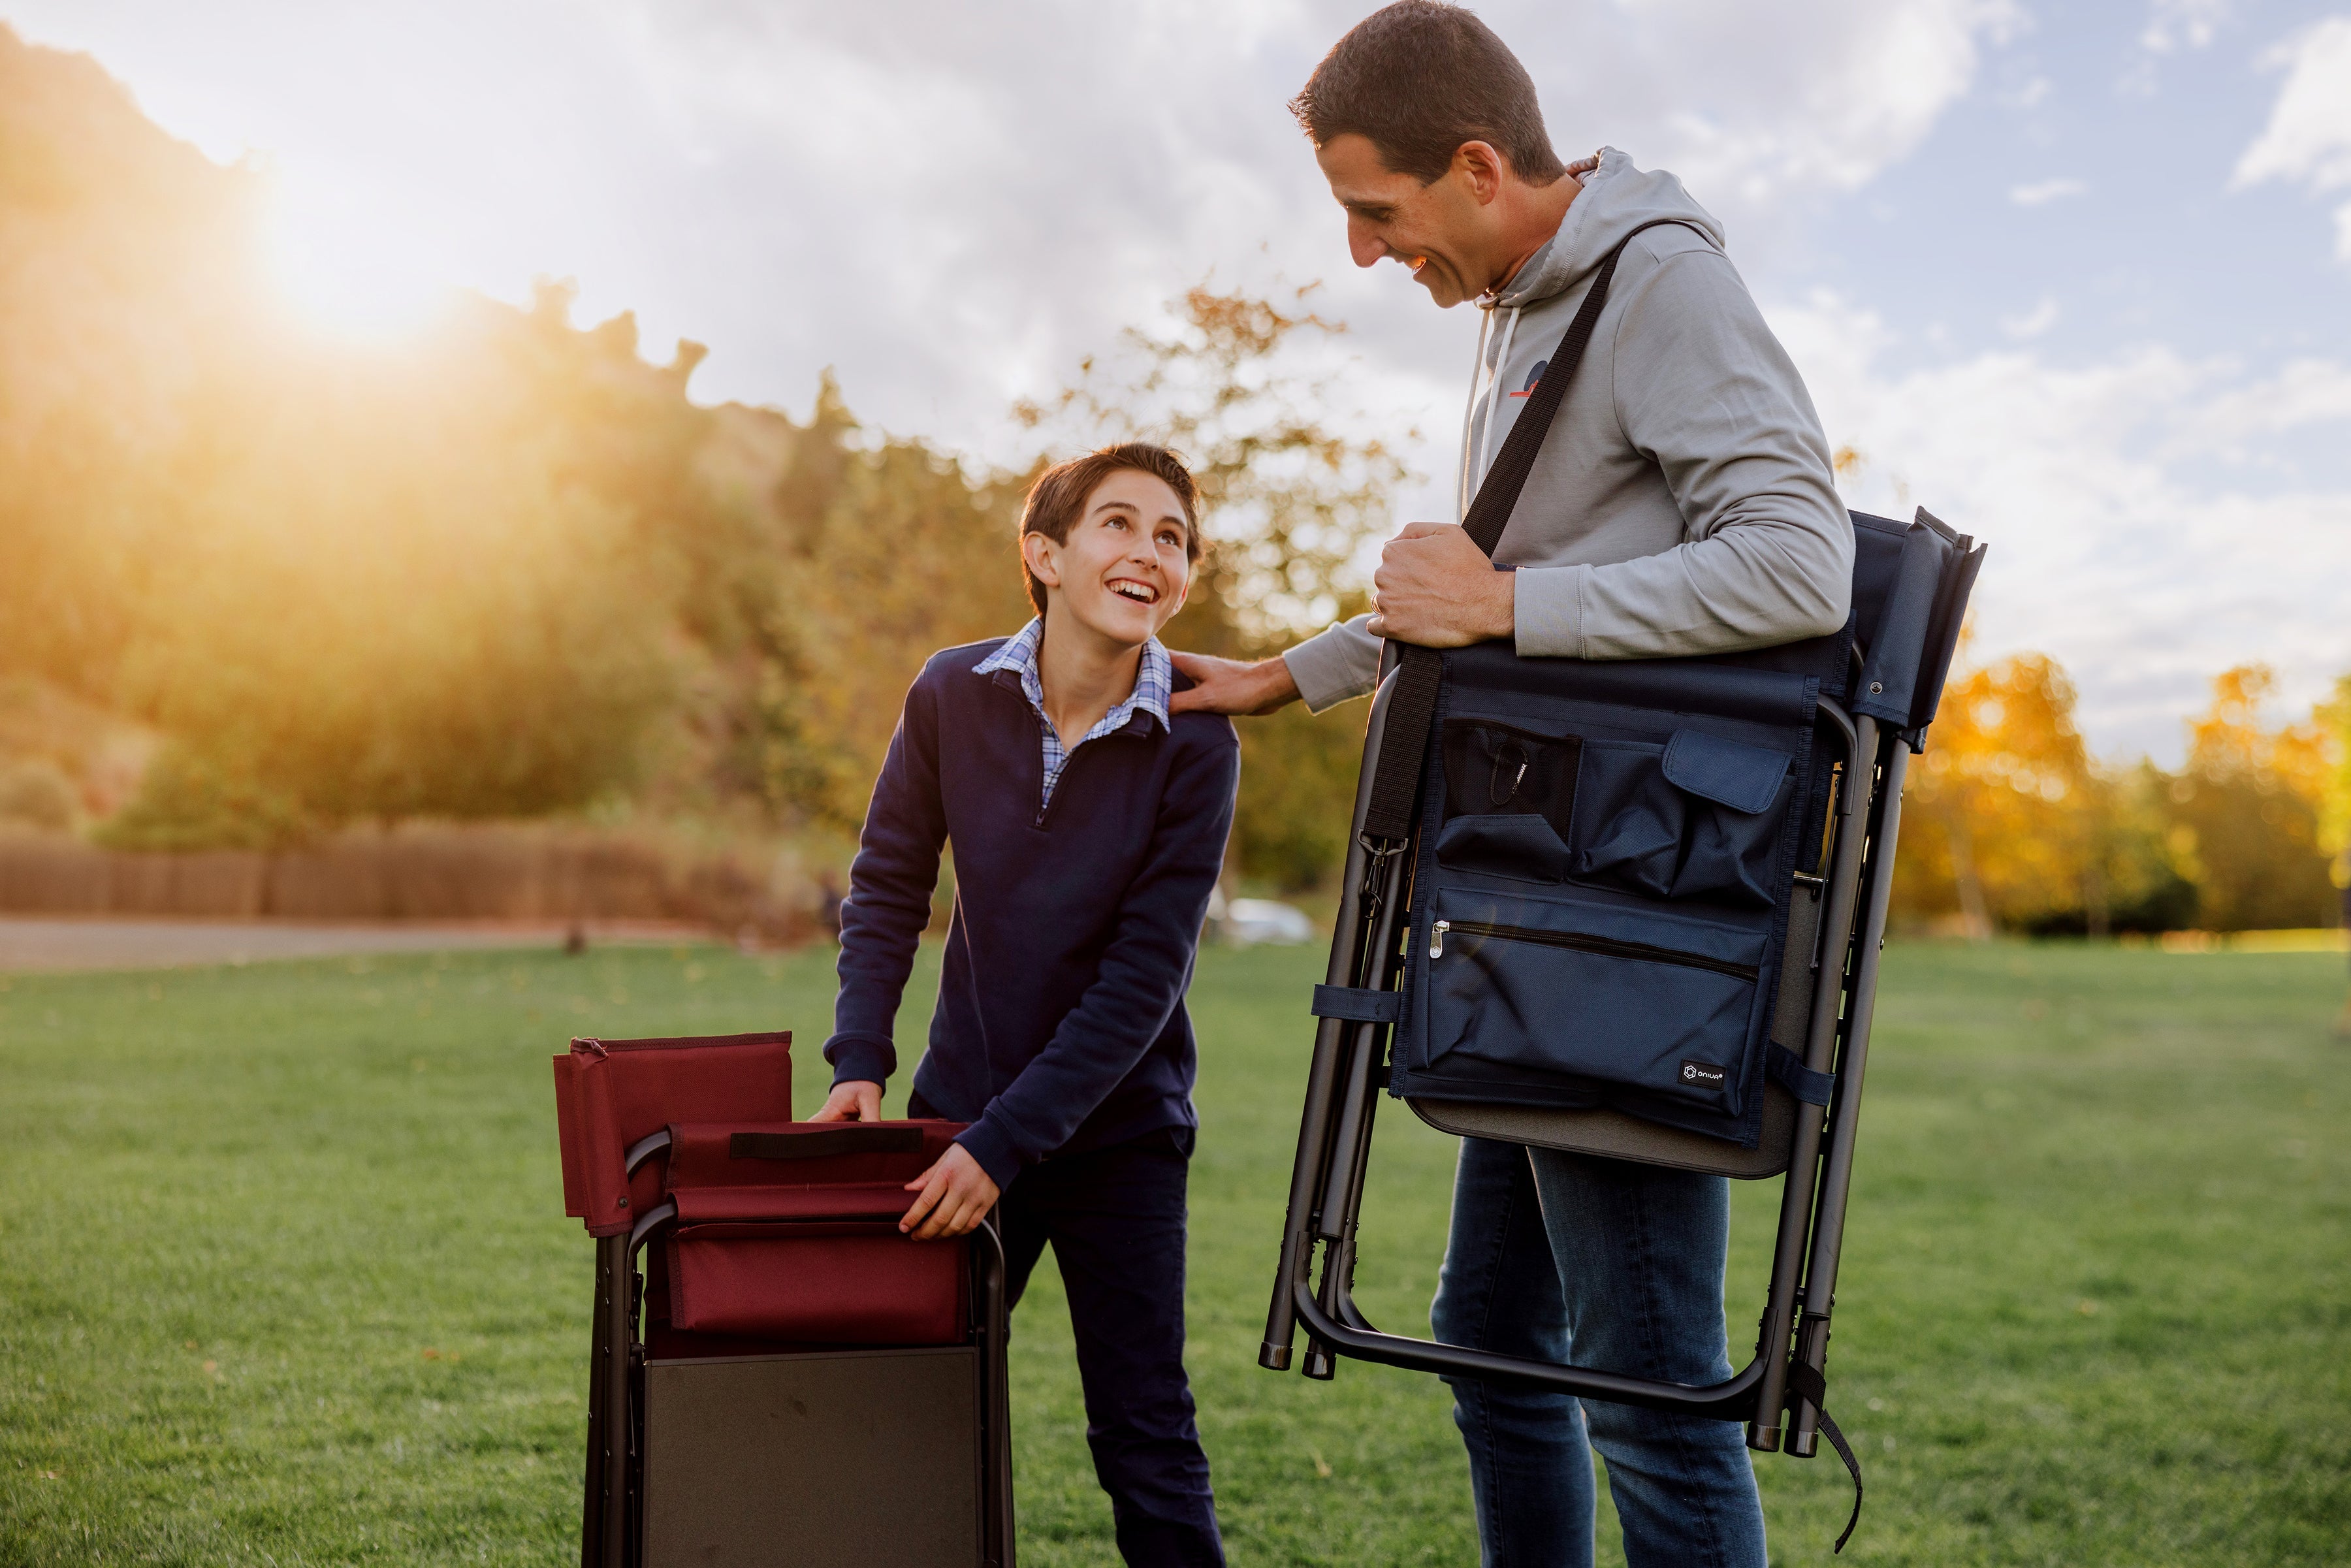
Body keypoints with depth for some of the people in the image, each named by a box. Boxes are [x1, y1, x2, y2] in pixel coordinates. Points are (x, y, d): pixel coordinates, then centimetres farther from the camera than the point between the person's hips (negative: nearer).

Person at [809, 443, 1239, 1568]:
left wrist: (1005, 1143, -20)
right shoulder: (952, 695, -8)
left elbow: (1144, 978, -16)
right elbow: (889, 885, 3)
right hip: (962, 1108, 2)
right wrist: (860, 1060, -10)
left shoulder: (1195, 747, -15)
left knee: (1146, 1438, 4)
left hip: (1118, 1135, -2)